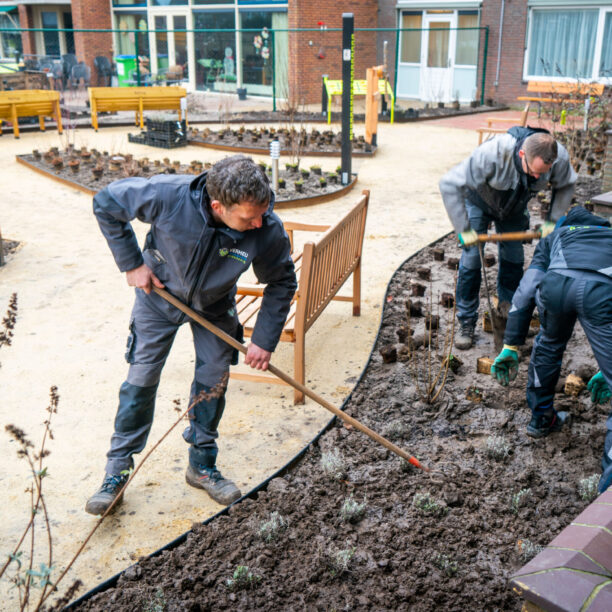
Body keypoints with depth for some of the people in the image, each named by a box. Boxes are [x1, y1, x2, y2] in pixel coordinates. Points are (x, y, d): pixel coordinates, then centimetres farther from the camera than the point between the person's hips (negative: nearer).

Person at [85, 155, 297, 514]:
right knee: (142, 377, 1)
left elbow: (282, 283, -13)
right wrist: (131, 264, -19)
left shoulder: (268, 230, -33)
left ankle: (202, 465, 24)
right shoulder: (169, 195, -38)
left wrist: (264, 340, -15)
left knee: (214, 378, 3)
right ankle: (118, 469, 17)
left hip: (214, 305, 2)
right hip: (159, 293, -1)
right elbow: (106, 203, -20)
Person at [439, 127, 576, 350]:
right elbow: (449, 184, -40)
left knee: (513, 259, 4)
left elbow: (565, 186, -6)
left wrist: (554, 221, -13)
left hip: (514, 207, 4)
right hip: (479, 201, -3)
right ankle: (466, 323, 4)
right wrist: (463, 230, -37)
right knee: (471, 260, -8)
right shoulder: (493, 153, -45)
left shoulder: (559, 157, -30)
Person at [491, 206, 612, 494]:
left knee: (549, 344, 32)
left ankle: (541, 419, 46)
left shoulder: (554, 237, 42)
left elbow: (525, 292, 29)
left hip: (556, 284, 1)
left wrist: (510, 347, 30)